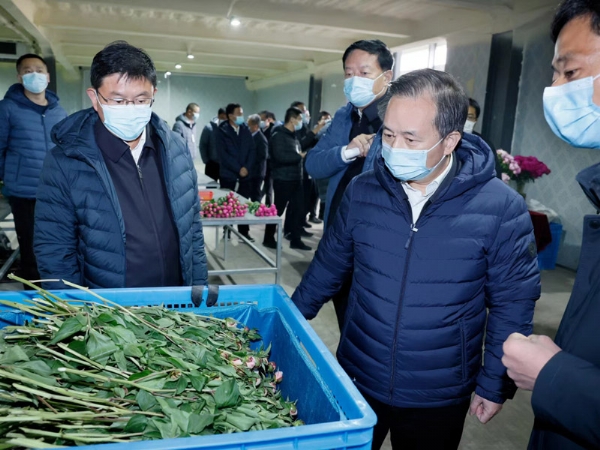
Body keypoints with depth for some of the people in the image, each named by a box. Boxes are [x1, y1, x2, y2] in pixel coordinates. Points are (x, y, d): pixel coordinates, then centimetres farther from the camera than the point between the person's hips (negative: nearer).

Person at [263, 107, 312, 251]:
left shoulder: (293, 136, 15)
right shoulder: (278, 135, -11)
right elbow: (280, 156, -22)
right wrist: (299, 156, -16)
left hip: (295, 179, 8)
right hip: (283, 180, -8)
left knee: (297, 208, 8)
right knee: (278, 209, 1)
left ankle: (295, 239, 17)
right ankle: (269, 238, 15)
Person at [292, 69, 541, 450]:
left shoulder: (501, 208, -16)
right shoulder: (361, 192, -8)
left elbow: (511, 304, -7)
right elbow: (328, 266, 4)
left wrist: (496, 383, -2)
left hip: (439, 398, -1)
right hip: (356, 380, 2)